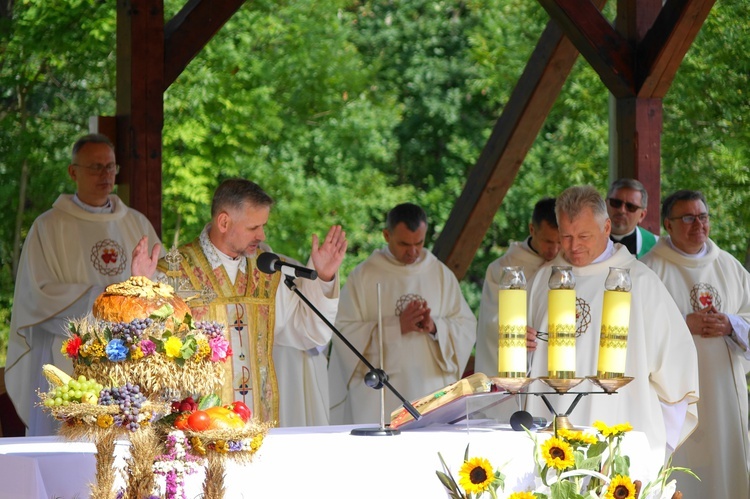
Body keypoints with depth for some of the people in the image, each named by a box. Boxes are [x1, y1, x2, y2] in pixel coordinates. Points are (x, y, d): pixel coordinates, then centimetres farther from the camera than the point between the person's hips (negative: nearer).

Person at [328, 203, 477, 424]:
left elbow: (467, 326, 9)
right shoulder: (363, 276, 2)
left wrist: (436, 327, -12)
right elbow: (344, 331, -6)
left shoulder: (441, 274, 11)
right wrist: (396, 326, -14)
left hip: (431, 388, 3)